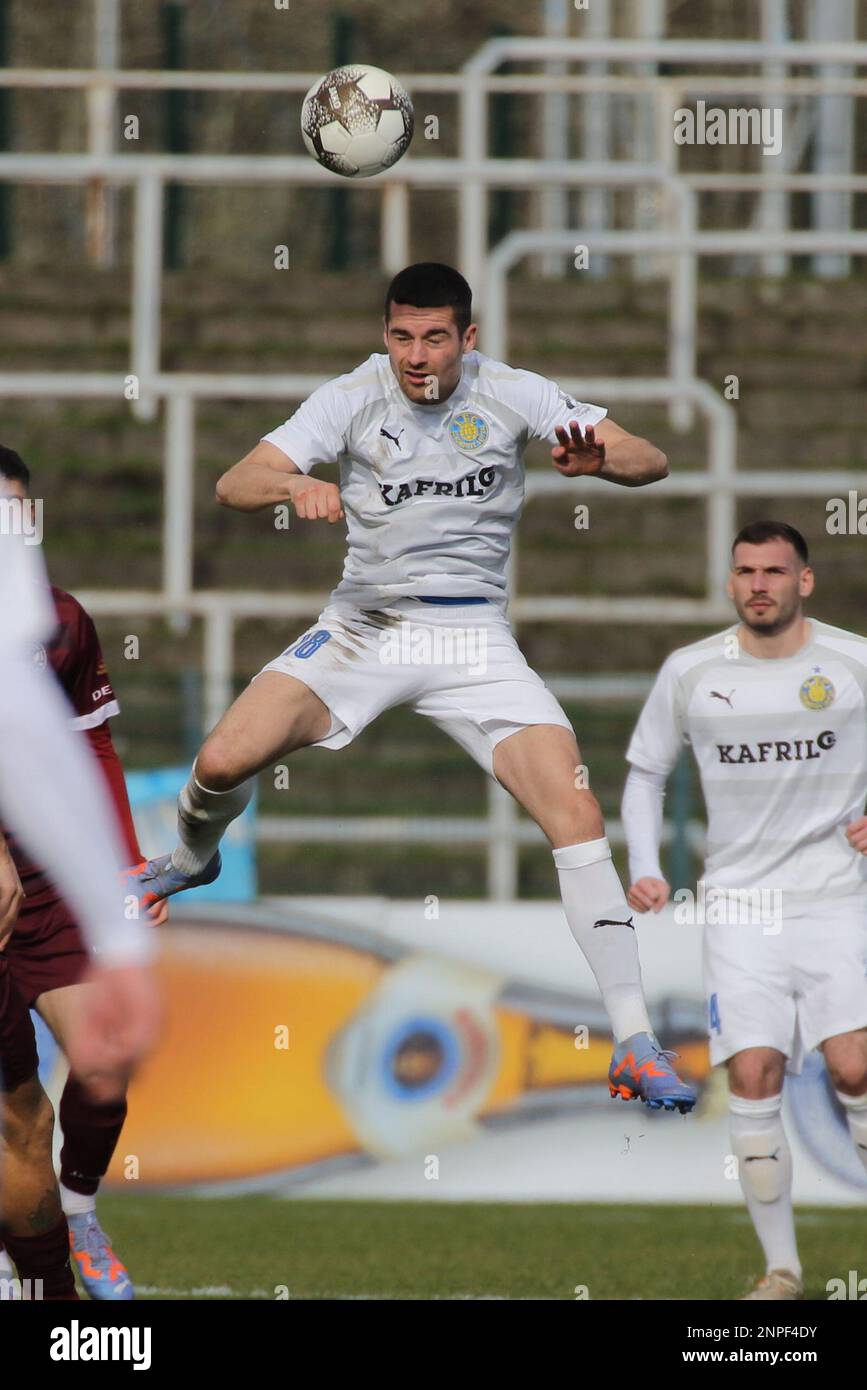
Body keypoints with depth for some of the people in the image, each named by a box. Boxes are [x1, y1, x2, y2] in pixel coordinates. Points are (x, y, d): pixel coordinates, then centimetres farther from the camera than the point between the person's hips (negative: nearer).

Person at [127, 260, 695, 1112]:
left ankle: (633, 1044, -15)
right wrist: (293, 485, -36)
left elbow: (650, 462, -10)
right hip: (361, 628, 1)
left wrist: (598, 459, -34)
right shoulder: (353, 400, -6)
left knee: (576, 814, -19)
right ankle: (190, 860, 24)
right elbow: (233, 485, -13)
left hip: (472, 638, -1)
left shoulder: (510, 396, -6)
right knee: (223, 762, -16)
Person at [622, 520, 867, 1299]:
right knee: (754, 1080, -8)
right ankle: (781, 1267, 0)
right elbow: (646, 772, 15)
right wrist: (645, 868, 2)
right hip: (739, 904, 2)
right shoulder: (690, 672, 3)